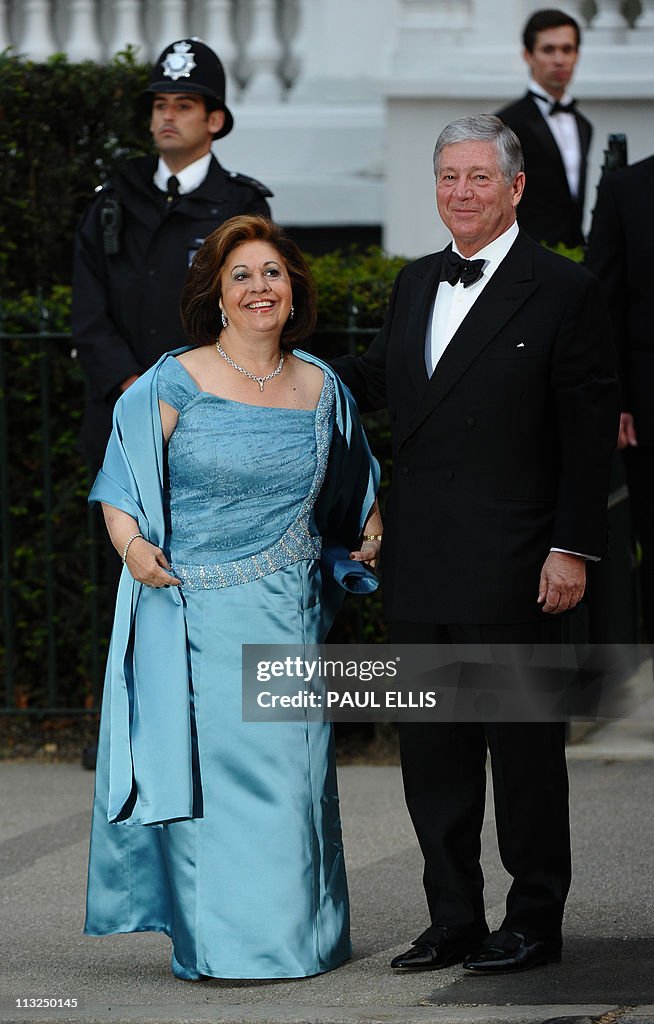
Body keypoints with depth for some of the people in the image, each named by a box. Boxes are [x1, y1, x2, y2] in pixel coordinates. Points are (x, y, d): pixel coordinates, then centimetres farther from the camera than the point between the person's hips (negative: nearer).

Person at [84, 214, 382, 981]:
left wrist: (372, 542, 7)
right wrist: (132, 544, -22)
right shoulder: (175, 385, -3)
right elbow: (121, 489, -4)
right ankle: (217, 940, 2)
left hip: (290, 617, 3)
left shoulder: (321, 388, 10)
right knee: (210, 766, -6)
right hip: (198, 616, -3)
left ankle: (294, 932, 12)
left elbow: (353, 493, 24)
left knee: (291, 768, 1)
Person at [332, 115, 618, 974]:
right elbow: (374, 379, 27)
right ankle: (454, 921, 19)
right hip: (420, 566, 6)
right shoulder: (415, 284, 13)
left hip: (512, 571, -6)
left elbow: (591, 436, -8)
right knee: (432, 749, 10)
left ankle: (535, 922, 11)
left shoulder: (563, 291, -6)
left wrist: (572, 549, -13)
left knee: (524, 746, 1)